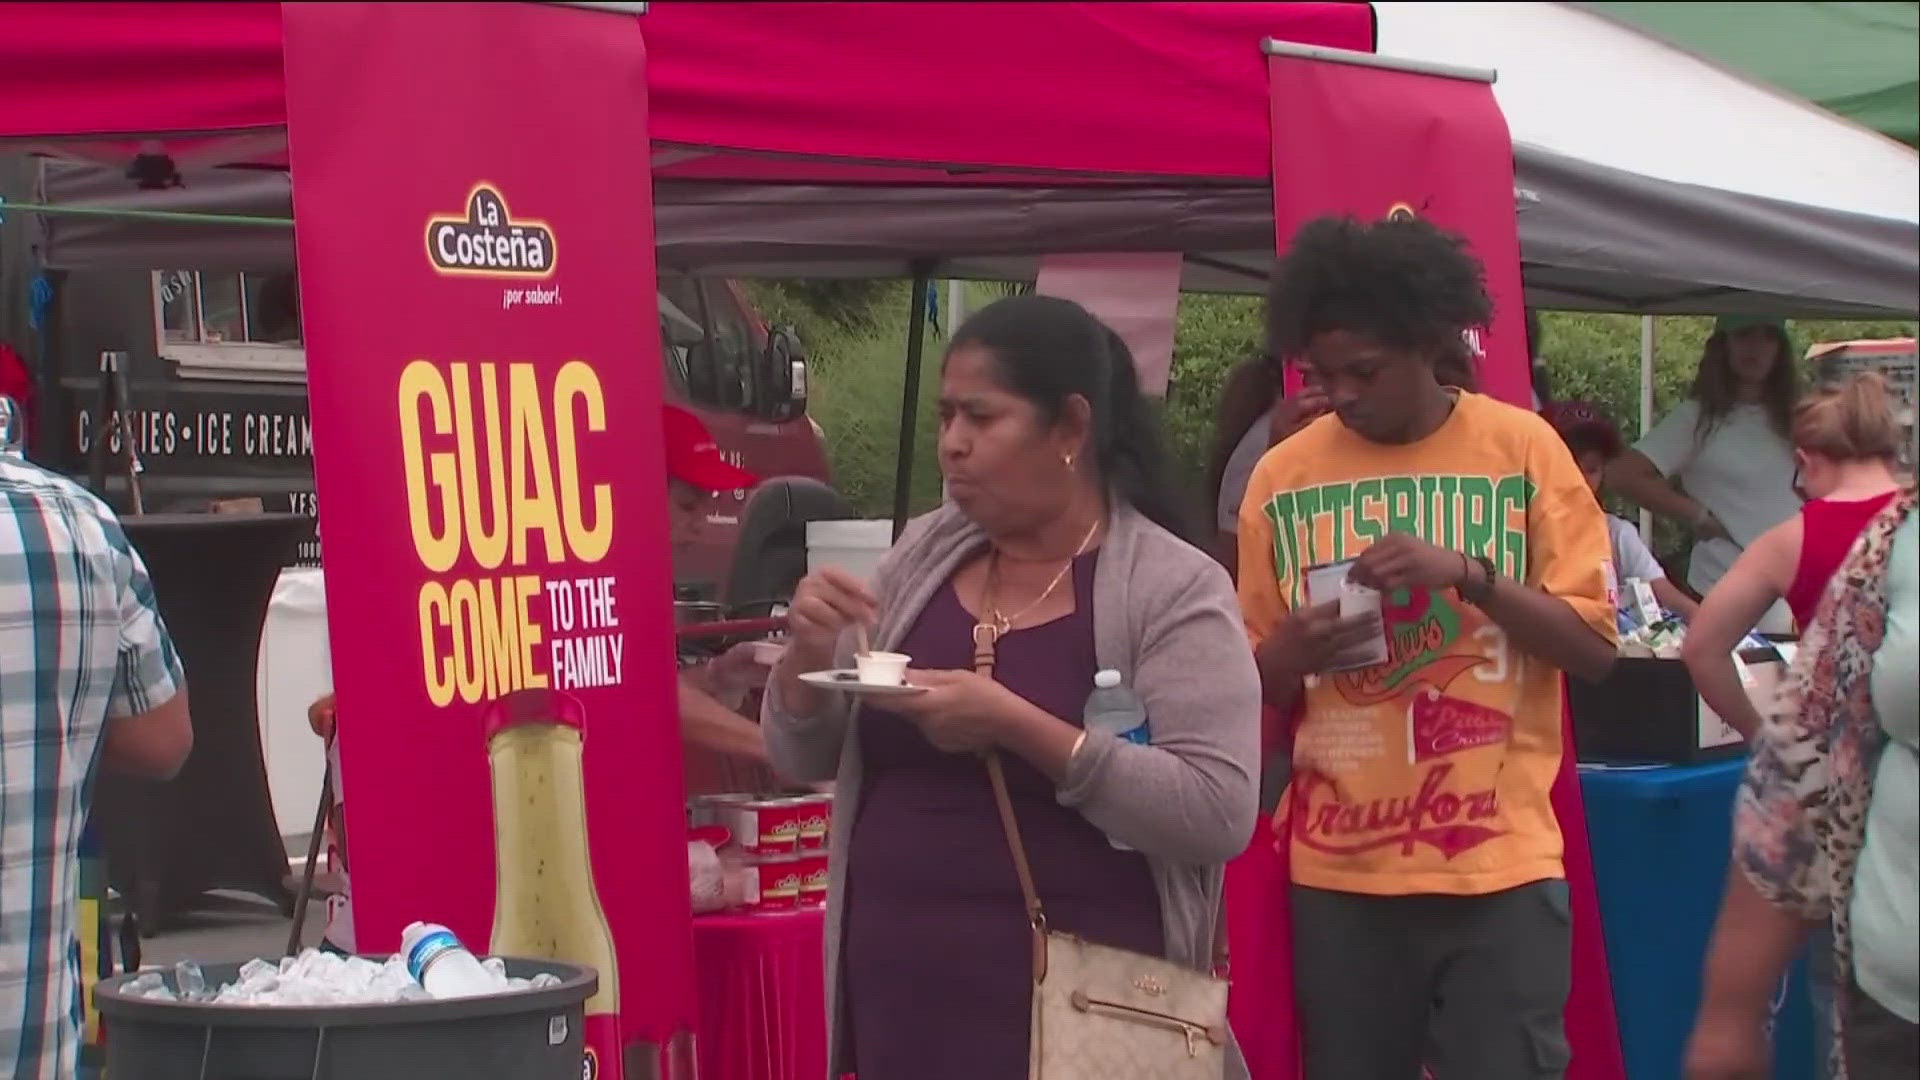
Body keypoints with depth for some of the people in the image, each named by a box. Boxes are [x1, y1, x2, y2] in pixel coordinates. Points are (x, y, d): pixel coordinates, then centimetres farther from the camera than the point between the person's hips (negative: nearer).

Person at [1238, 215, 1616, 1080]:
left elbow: (1594, 647, -2)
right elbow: (1252, 686, 10)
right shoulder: (1283, 473, 4)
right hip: (1339, 868, 2)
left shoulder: (1523, 449, 0)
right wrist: (1289, 652, -13)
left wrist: (1469, 574, -16)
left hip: (1498, 861, -2)